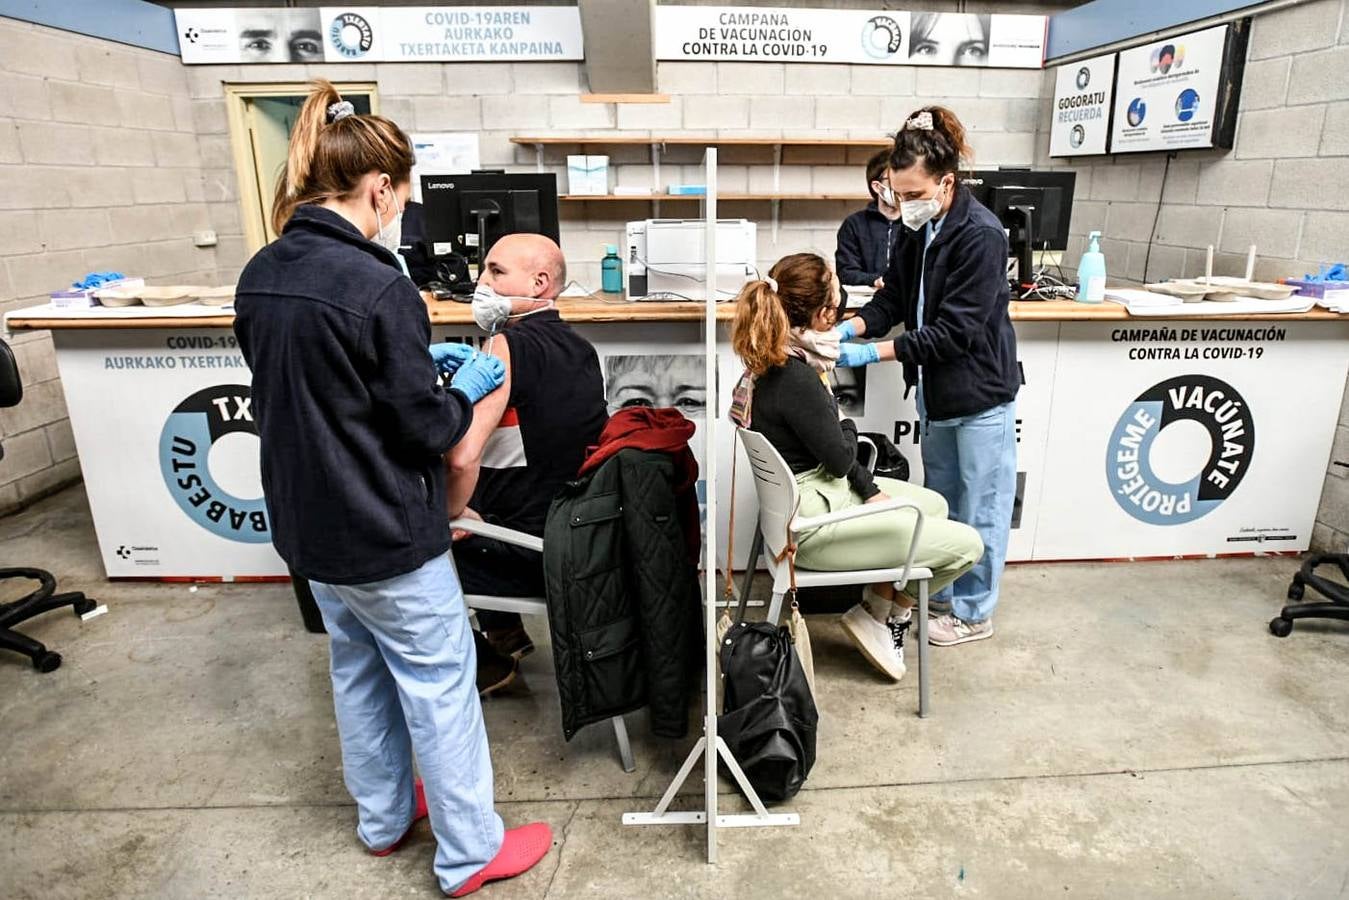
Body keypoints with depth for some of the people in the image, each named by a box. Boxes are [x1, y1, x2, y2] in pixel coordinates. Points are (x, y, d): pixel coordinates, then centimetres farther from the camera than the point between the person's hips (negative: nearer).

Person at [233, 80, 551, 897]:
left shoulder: (260, 276, 2)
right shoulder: (376, 286, -24)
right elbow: (426, 430, -19)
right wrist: (469, 386, 0)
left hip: (308, 524, 8)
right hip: (384, 534, -8)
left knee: (359, 674, 23)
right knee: (440, 687, 8)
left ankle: (383, 816, 42)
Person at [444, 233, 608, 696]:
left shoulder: (508, 345, -20)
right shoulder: (580, 347, 5)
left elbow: (461, 457, -31)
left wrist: (453, 512, -12)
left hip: (532, 556, -8)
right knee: (481, 498, 31)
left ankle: (483, 664, 21)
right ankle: (505, 632, 37)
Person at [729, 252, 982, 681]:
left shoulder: (774, 361, 0)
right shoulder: (795, 379, -29)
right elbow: (841, 456, -16)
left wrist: (870, 489, 4)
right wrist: (848, 428, 6)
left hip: (816, 490, 10)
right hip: (813, 525, -10)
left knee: (934, 505, 23)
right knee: (967, 545, -3)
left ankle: (878, 610, 23)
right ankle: (887, 616, 18)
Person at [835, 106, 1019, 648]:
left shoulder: (981, 236, -22)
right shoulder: (918, 230, 2)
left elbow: (955, 329, -25)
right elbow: (893, 298, 4)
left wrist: (873, 353, -28)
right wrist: (847, 329, -15)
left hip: (979, 393, -8)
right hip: (935, 391, 8)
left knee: (980, 507, 7)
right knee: (941, 500, 20)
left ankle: (973, 612, 23)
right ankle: (942, 589, 38)